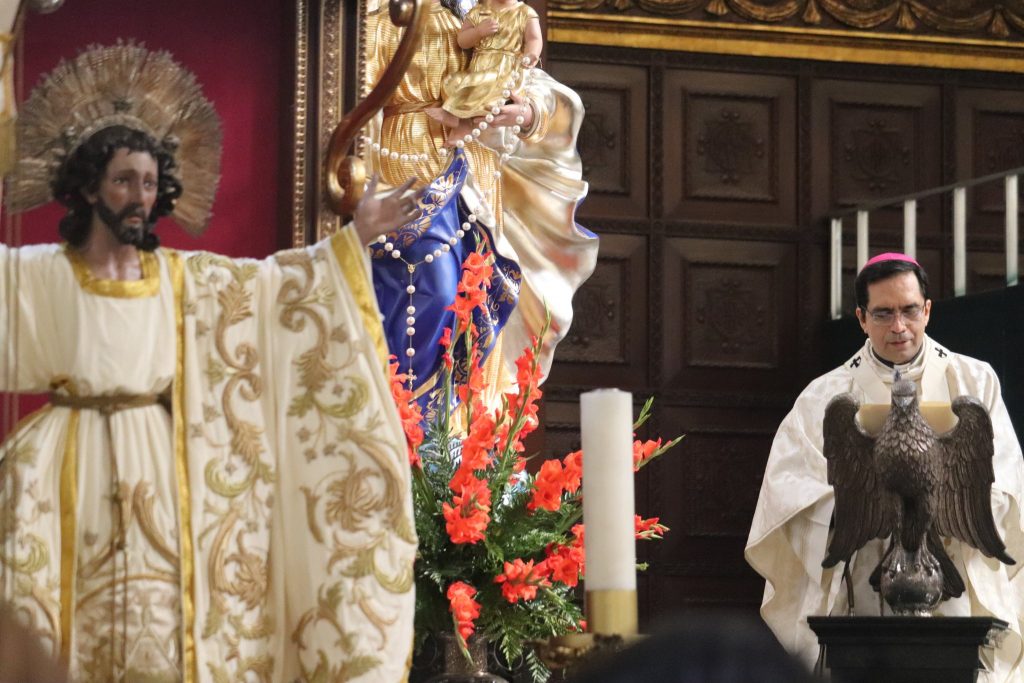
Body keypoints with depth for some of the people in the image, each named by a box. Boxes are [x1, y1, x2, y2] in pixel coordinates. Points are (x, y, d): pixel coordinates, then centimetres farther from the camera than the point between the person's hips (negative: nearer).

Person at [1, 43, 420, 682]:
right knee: (75, 621, -5)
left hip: (159, 467, 3)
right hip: (73, 470, -3)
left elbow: (277, 282, 11)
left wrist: (356, 236, 4)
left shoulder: (182, 277, 10)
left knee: (159, 624, 0)